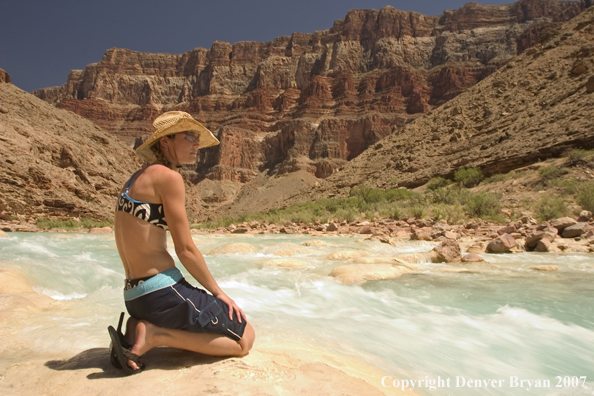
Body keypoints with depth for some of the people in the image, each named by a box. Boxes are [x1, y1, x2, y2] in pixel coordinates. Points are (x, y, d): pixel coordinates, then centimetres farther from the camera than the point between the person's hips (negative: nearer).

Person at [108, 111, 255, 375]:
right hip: (163, 291, -9)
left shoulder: (136, 179, 15)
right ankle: (154, 334, -7)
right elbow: (185, 249, -14)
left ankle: (139, 327, 7)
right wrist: (219, 292, -1)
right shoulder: (168, 176, -12)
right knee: (245, 339, 2)